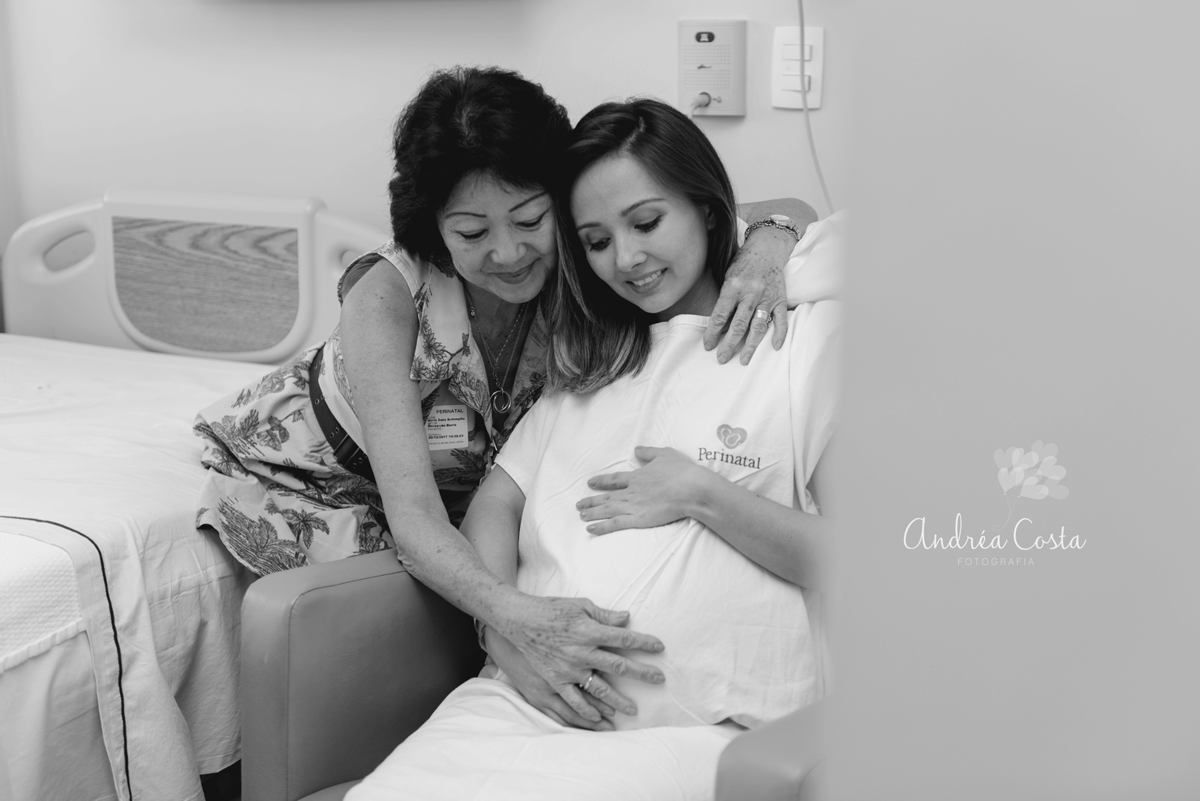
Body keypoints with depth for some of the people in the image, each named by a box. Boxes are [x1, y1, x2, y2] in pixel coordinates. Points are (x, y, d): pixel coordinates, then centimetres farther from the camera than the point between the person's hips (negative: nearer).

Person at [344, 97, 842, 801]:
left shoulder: (809, 335, 4)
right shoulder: (590, 357, 23)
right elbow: (495, 507, 14)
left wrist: (703, 496, -9)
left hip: (697, 725, -4)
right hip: (528, 697, 5)